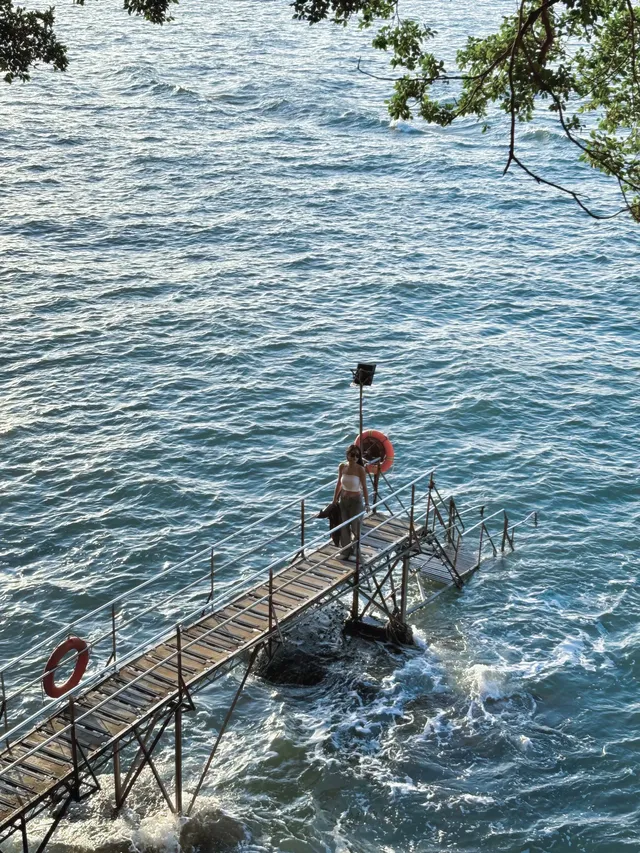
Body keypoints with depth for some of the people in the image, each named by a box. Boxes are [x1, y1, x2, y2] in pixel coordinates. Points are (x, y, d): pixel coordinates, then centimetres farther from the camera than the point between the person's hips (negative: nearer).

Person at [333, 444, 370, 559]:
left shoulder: (360, 470, -19)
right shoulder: (342, 466, -7)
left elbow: (364, 487, -16)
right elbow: (339, 484, 4)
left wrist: (367, 504, -22)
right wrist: (334, 500, 9)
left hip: (356, 501, -4)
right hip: (343, 499, 4)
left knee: (355, 527, 9)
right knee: (344, 527, 11)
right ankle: (345, 552, 26)